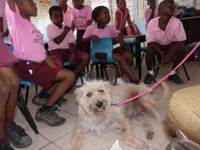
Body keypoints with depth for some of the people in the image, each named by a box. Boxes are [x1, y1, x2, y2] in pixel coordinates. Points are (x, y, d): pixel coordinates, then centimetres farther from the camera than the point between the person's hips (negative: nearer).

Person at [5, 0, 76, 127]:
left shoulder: (33, 28, 20)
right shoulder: (15, 16, 0)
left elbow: (42, 53, 15)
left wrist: (56, 69, 6)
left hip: (38, 64, 8)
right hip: (26, 67, -8)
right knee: (70, 76, -12)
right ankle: (44, 111, -5)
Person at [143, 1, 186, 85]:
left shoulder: (177, 23, -24)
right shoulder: (152, 23, -22)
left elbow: (181, 41, -21)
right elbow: (150, 41, -19)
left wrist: (170, 54, -31)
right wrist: (162, 54, -29)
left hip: (171, 44, 1)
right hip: (156, 44, 0)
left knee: (181, 50, -27)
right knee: (149, 50, -31)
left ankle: (173, 73, -5)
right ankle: (150, 73, -7)